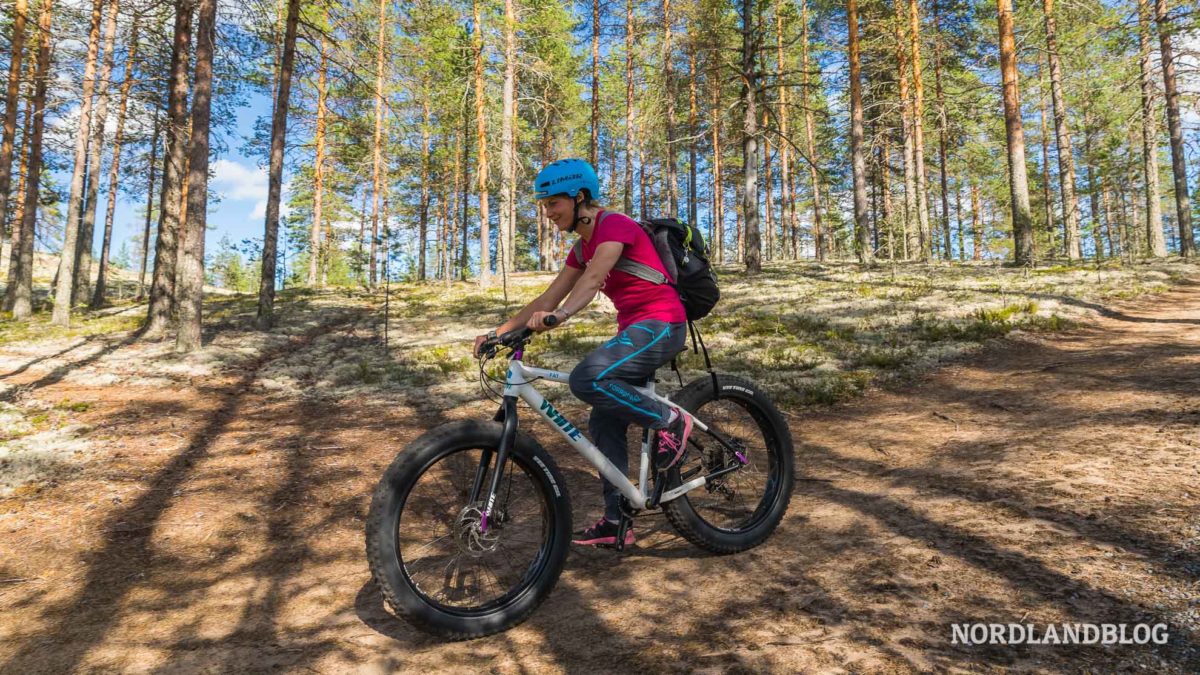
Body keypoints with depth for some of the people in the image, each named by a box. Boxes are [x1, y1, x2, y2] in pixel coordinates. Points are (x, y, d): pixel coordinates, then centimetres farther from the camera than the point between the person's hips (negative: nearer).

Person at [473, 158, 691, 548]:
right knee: (604, 425, 6)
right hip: (633, 330, 9)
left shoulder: (614, 225, -12)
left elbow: (593, 279, -30)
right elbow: (548, 299, 12)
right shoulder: (582, 248, 14)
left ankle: (669, 421, -9)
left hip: (660, 325, -9)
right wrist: (499, 332, 3)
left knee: (587, 379, -30)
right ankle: (616, 523, 14)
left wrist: (560, 316, -46)